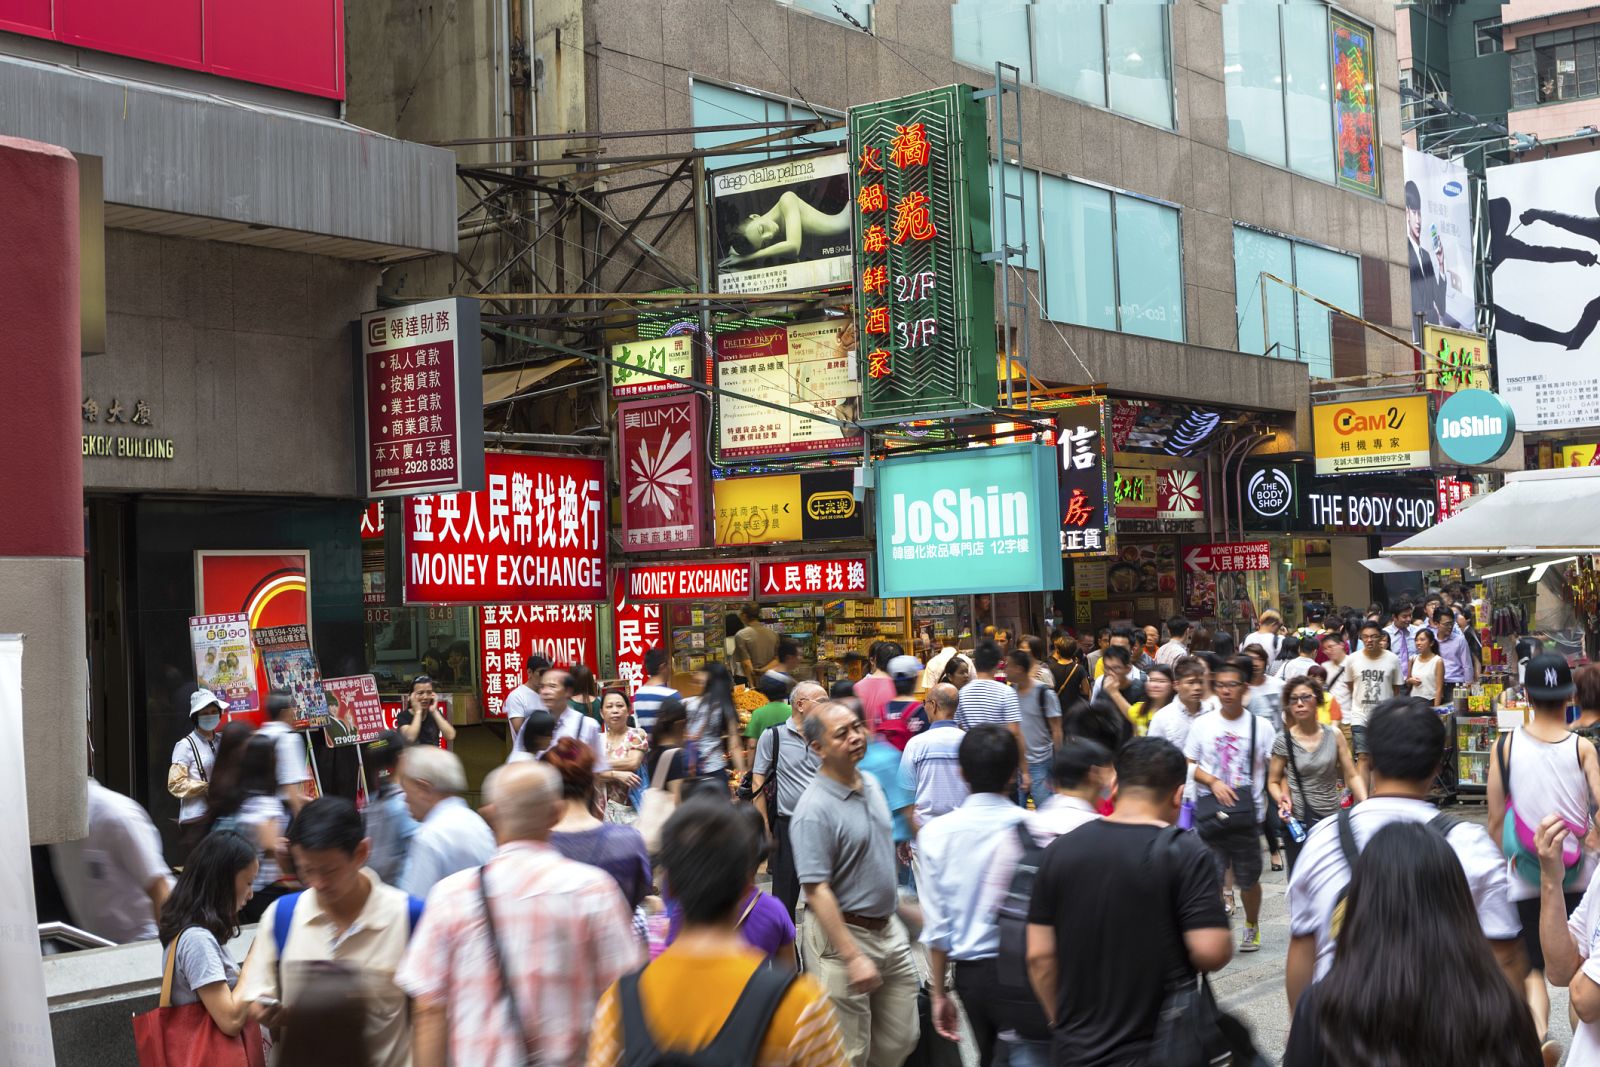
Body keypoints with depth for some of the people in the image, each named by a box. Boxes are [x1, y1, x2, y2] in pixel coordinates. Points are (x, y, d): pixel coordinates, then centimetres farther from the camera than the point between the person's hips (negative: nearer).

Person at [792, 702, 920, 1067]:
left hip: (889, 929, 8)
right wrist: (853, 957, -26)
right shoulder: (814, 810, -21)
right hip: (843, 934, -8)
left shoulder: (871, 784, 6)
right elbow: (816, 891, -24)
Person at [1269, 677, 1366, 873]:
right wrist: (1281, 799, -18)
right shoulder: (1283, 741, -7)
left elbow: (1352, 776, -1)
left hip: (1333, 820, 2)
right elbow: (1273, 782, 2)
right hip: (1299, 823, -2)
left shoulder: (1333, 736, -3)